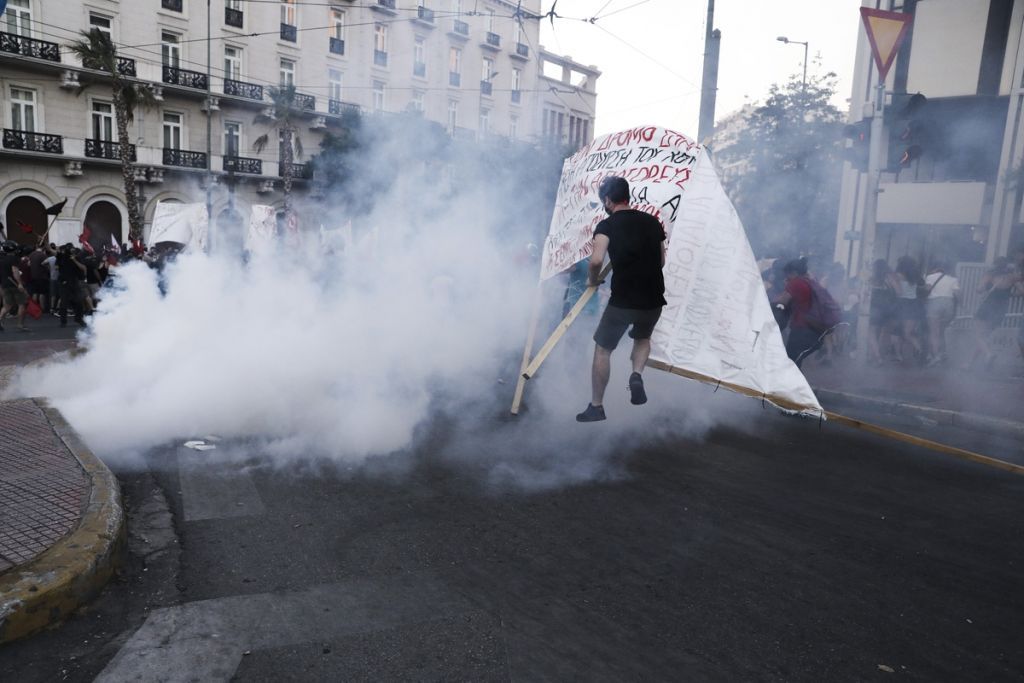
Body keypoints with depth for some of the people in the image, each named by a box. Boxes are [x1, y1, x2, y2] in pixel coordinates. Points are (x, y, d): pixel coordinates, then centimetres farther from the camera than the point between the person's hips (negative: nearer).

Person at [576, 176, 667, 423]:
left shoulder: (607, 225, -5)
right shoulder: (652, 221, 10)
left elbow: (596, 260, -20)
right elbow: (661, 261, 16)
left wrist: (593, 280, -1)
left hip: (623, 300, -4)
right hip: (653, 300, 5)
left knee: (602, 348, 13)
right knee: (642, 339, 32)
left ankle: (596, 407, 17)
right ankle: (637, 375, 5)